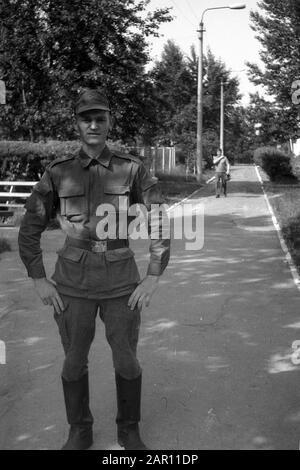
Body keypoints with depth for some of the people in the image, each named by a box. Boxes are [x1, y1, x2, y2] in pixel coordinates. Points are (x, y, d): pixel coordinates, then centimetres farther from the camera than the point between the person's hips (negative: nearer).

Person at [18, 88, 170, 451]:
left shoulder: (133, 170, -6)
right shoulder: (58, 173, -4)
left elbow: (160, 226, -4)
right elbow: (29, 230, 2)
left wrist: (153, 280, -7)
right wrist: (39, 281, -2)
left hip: (121, 281, 0)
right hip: (74, 281, 1)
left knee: (126, 361, 9)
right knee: (75, 360, 11)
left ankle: (128, 430, 33)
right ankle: (79, 431, 34)